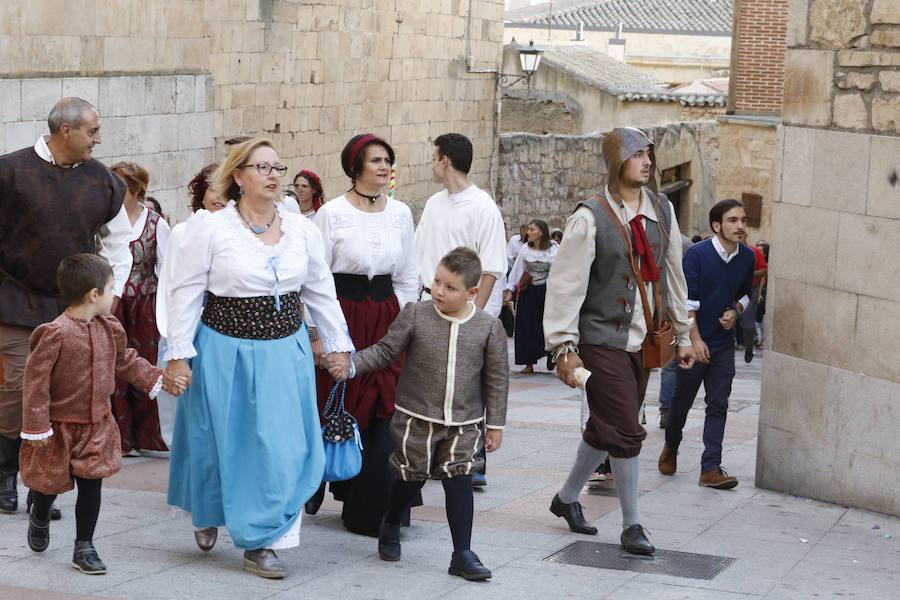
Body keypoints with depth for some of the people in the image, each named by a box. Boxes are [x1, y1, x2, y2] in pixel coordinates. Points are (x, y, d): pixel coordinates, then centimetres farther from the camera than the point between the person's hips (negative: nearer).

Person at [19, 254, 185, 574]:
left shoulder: (109, 329, 1)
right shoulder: (56, 333, -22)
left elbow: (127, 362, 17)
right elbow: (36, 379, -20)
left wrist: (159, 380, 10)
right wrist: (37, 426, -20)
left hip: (97, 426, 5)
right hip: (59, 426, -5)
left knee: (91, 485, 5)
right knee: (51, 483, 10)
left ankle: (84, 547, 16)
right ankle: (39, 518, 44)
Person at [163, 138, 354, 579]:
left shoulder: (302, 229, 4)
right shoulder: (209, 229, -7)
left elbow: (321, 292, 11)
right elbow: (185, 293, -6)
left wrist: (338, 345, 9)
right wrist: (178, 354, -10)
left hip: (285, 351, 3)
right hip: (226, 351, -3)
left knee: (282, 447, -1)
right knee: (222, 443, 10)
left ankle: (260, 542, 10)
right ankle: (206, 515, 40)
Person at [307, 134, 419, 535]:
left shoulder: (400, 213, 8)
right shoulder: (332, 213, -6)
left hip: (387, 319, 4)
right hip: (343, 317, -4)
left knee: (383, 412, -1)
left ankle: (370, 509, 6)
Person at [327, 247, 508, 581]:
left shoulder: (488, 327, -5)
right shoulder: (416, 315, -7)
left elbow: (496, 379, 1)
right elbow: (386, 351, -1)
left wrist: (495, 424, 3)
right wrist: (351, 365, -15)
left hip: (464, 422, 0)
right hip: (417, 418, 0)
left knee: (459, 482, -2)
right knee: (412, 477, 12)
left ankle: (462, 554, 4)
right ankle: (390, 528, 39)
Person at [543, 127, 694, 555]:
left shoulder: (662, 211, 7)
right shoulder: (590, 218, -12)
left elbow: (673, 274, 16)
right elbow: (566, 284, -11)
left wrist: (682, 333, 18)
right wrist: (564, 347, -13)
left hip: (642, 340, 6)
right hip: (602, 340, -6)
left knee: (605, 429, 15)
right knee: (626, 433, -7)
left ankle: (567, 498, 34)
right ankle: (631, 526, 4)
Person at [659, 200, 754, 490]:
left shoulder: (747, 257, 1)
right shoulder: (697, 254, -14)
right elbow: (686, 301, -14)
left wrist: (735, 311, -5)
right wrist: (695, 340, -17)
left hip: (724, 343, 4)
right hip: (694, 342, -4)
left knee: (718, 406, -2)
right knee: (682, 399, 10)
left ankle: (711, 468, -2)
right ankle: (670, 448, 36)